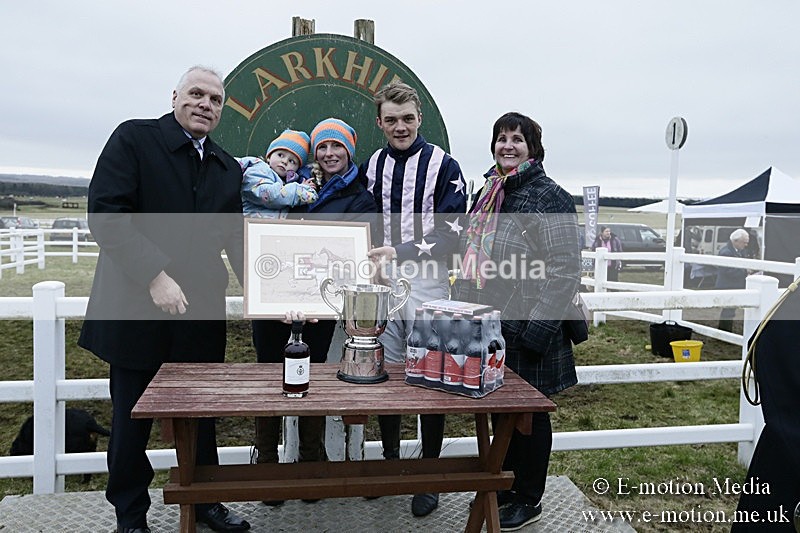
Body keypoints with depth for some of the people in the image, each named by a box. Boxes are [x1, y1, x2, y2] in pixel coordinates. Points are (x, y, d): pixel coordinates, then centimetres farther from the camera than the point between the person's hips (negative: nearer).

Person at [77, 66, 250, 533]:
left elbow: (237, 239, 8)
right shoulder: (134, 139, -5)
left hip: (201, 314, 4)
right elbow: (106, 215, -15)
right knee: (131, 419, 11)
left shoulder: (228, 168, 11)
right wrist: (155, 275, -23)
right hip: (136, 310, -4)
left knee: (202, 415, 13)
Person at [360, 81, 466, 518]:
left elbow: (450, 234, -11)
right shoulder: (371, 166, 11)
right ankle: (390, 460, 29)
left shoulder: (443, 165, -4)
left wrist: (401, 252, -20)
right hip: (382, 285, 4)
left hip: (427, 286, -4)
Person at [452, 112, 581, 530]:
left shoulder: (550, 196, -11)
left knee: (529, 412, 8)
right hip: (490, 326, 7)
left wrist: (535, 331, -21)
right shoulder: (489, 193, 12)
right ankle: (505, 485, 36)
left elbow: (564, 270, -16)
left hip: (526, 330, -7)